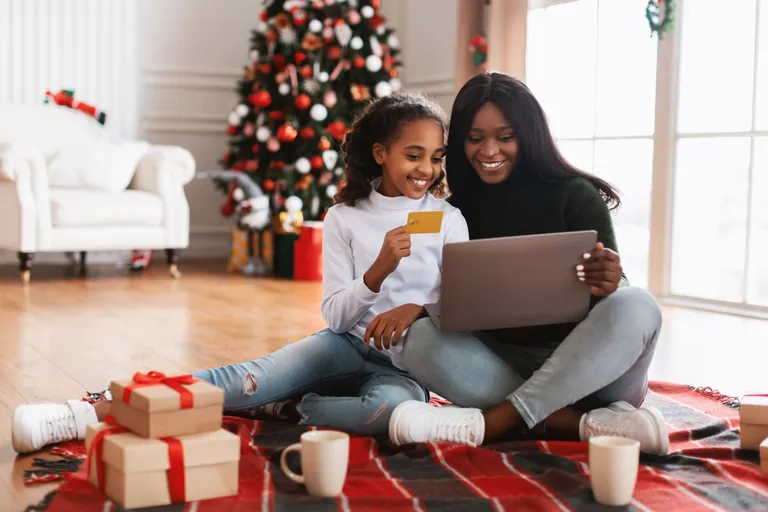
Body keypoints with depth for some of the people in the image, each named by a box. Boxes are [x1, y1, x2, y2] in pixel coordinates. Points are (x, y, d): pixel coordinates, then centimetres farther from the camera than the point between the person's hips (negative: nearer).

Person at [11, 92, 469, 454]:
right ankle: (87, 413, -33)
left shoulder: (448, 219, 2)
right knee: (250, 377, -29)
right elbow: (336, 316, -5)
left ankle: (280, 408, -20)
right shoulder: (345, 218, 1)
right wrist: (378, 272, -24)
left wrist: (418, 309, -23)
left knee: (395, 406, -39)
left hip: (406, 365, 0)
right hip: (349, 346, 0)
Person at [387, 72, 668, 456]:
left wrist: (608, 285, -32)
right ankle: (587, 424, -33)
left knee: (635, 308, -32)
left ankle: (492, 421, -36)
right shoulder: (457, 209, 6)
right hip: (504, 363, 2)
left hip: (584, 366, -2)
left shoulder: (574, 194, -2)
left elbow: (611, 285, -7)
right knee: (423, 339, -25)